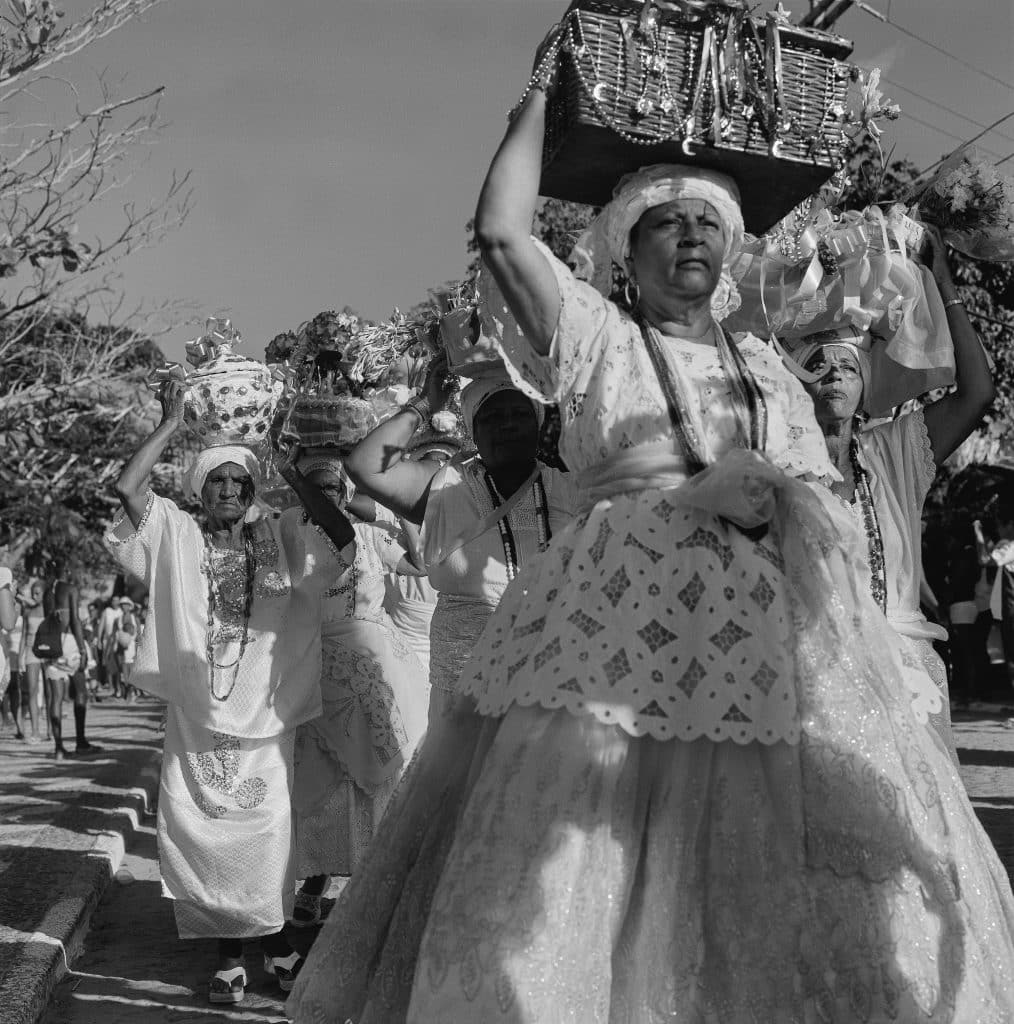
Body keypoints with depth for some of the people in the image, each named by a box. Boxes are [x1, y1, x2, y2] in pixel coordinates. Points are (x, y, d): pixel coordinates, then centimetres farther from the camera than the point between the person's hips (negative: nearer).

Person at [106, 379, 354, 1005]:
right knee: (198, 832, 2)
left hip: (265, 718, -1)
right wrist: (171, 425, -3)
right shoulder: (177, 537, 7)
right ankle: (229, 951, 18)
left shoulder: (281, 540, 7)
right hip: (197, 718, 1)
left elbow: (343, 536, -7)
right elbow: (128, 487, -6)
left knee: (268, 829, 1)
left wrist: (297, 479, -3)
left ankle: (276, 936, 22)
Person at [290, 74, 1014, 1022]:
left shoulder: (765, 367, 22)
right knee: (563, 885, -7)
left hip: (768, 639, 4)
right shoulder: (594, 336, 10)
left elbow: (815, 503, 18)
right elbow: (499, 232, -3)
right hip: (616, 621, -3)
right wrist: (540, 99, 6)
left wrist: (762, 494, -2)